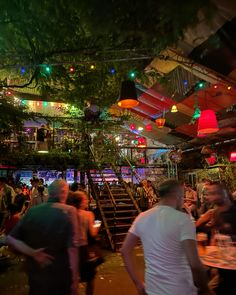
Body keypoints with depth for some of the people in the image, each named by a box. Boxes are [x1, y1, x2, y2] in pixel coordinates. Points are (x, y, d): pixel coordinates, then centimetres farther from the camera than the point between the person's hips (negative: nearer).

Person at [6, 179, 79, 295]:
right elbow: (72, 248, -21)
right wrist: (74, 279, -12)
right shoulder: (68, 211, -17)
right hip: (61, 276, -3)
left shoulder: (32, 211, -3)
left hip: (36, 275, 4)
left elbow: (10, 238, -4)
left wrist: (32, 252, -11)